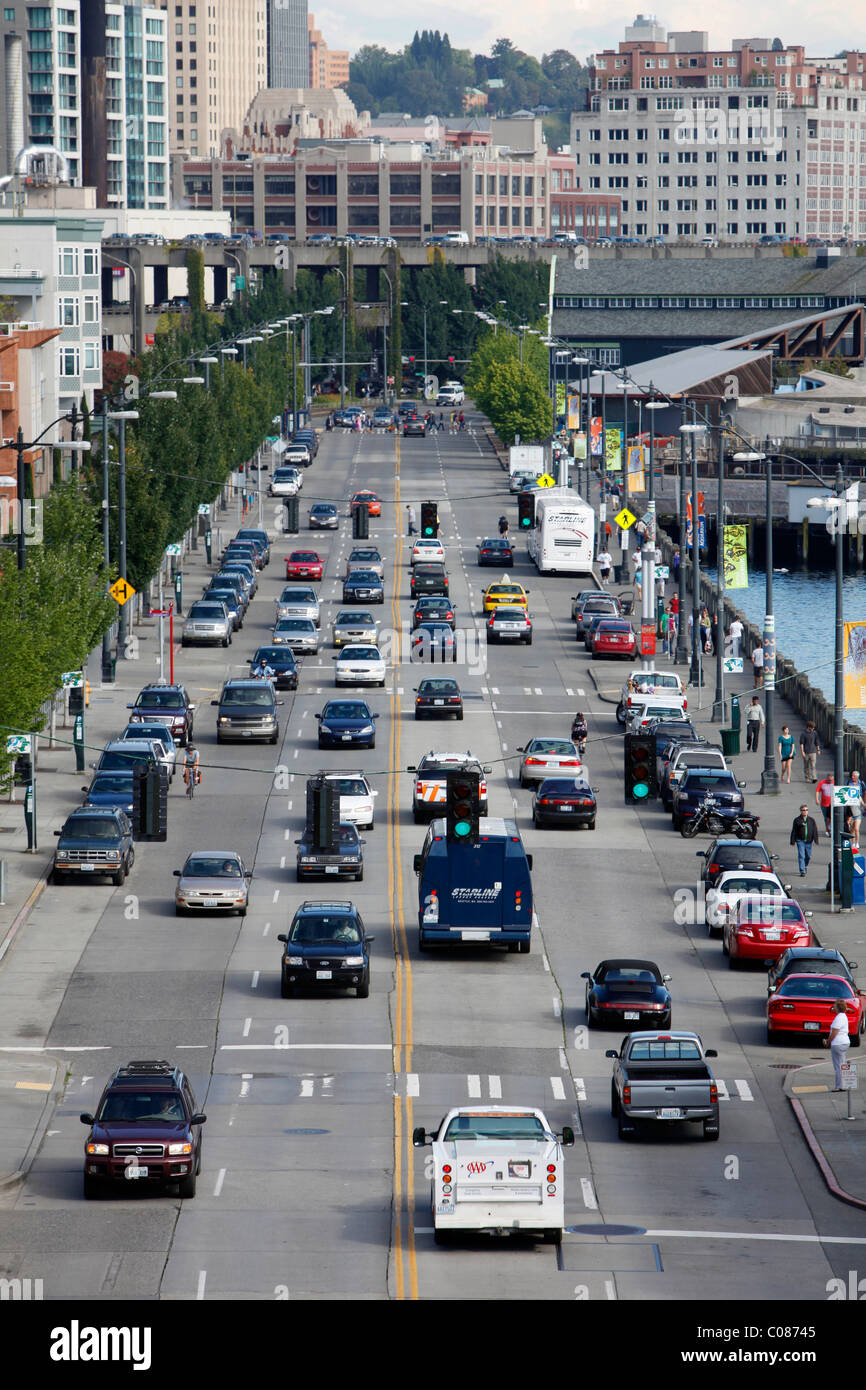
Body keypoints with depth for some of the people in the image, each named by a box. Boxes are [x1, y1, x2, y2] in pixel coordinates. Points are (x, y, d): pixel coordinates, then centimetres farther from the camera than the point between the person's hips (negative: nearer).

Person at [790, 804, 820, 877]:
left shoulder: (811, 820, 6)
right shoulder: (797, 820, 0)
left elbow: (815, 830, 7)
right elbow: (794, 831, 2)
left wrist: (815, 840, -1)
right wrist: (793, 841, -1)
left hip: (808, 841, 3)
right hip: (800, 841, -3)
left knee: (808, 856, 12)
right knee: (801, 856, -10)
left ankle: (805, 866, 40)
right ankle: (802, 871, -10)